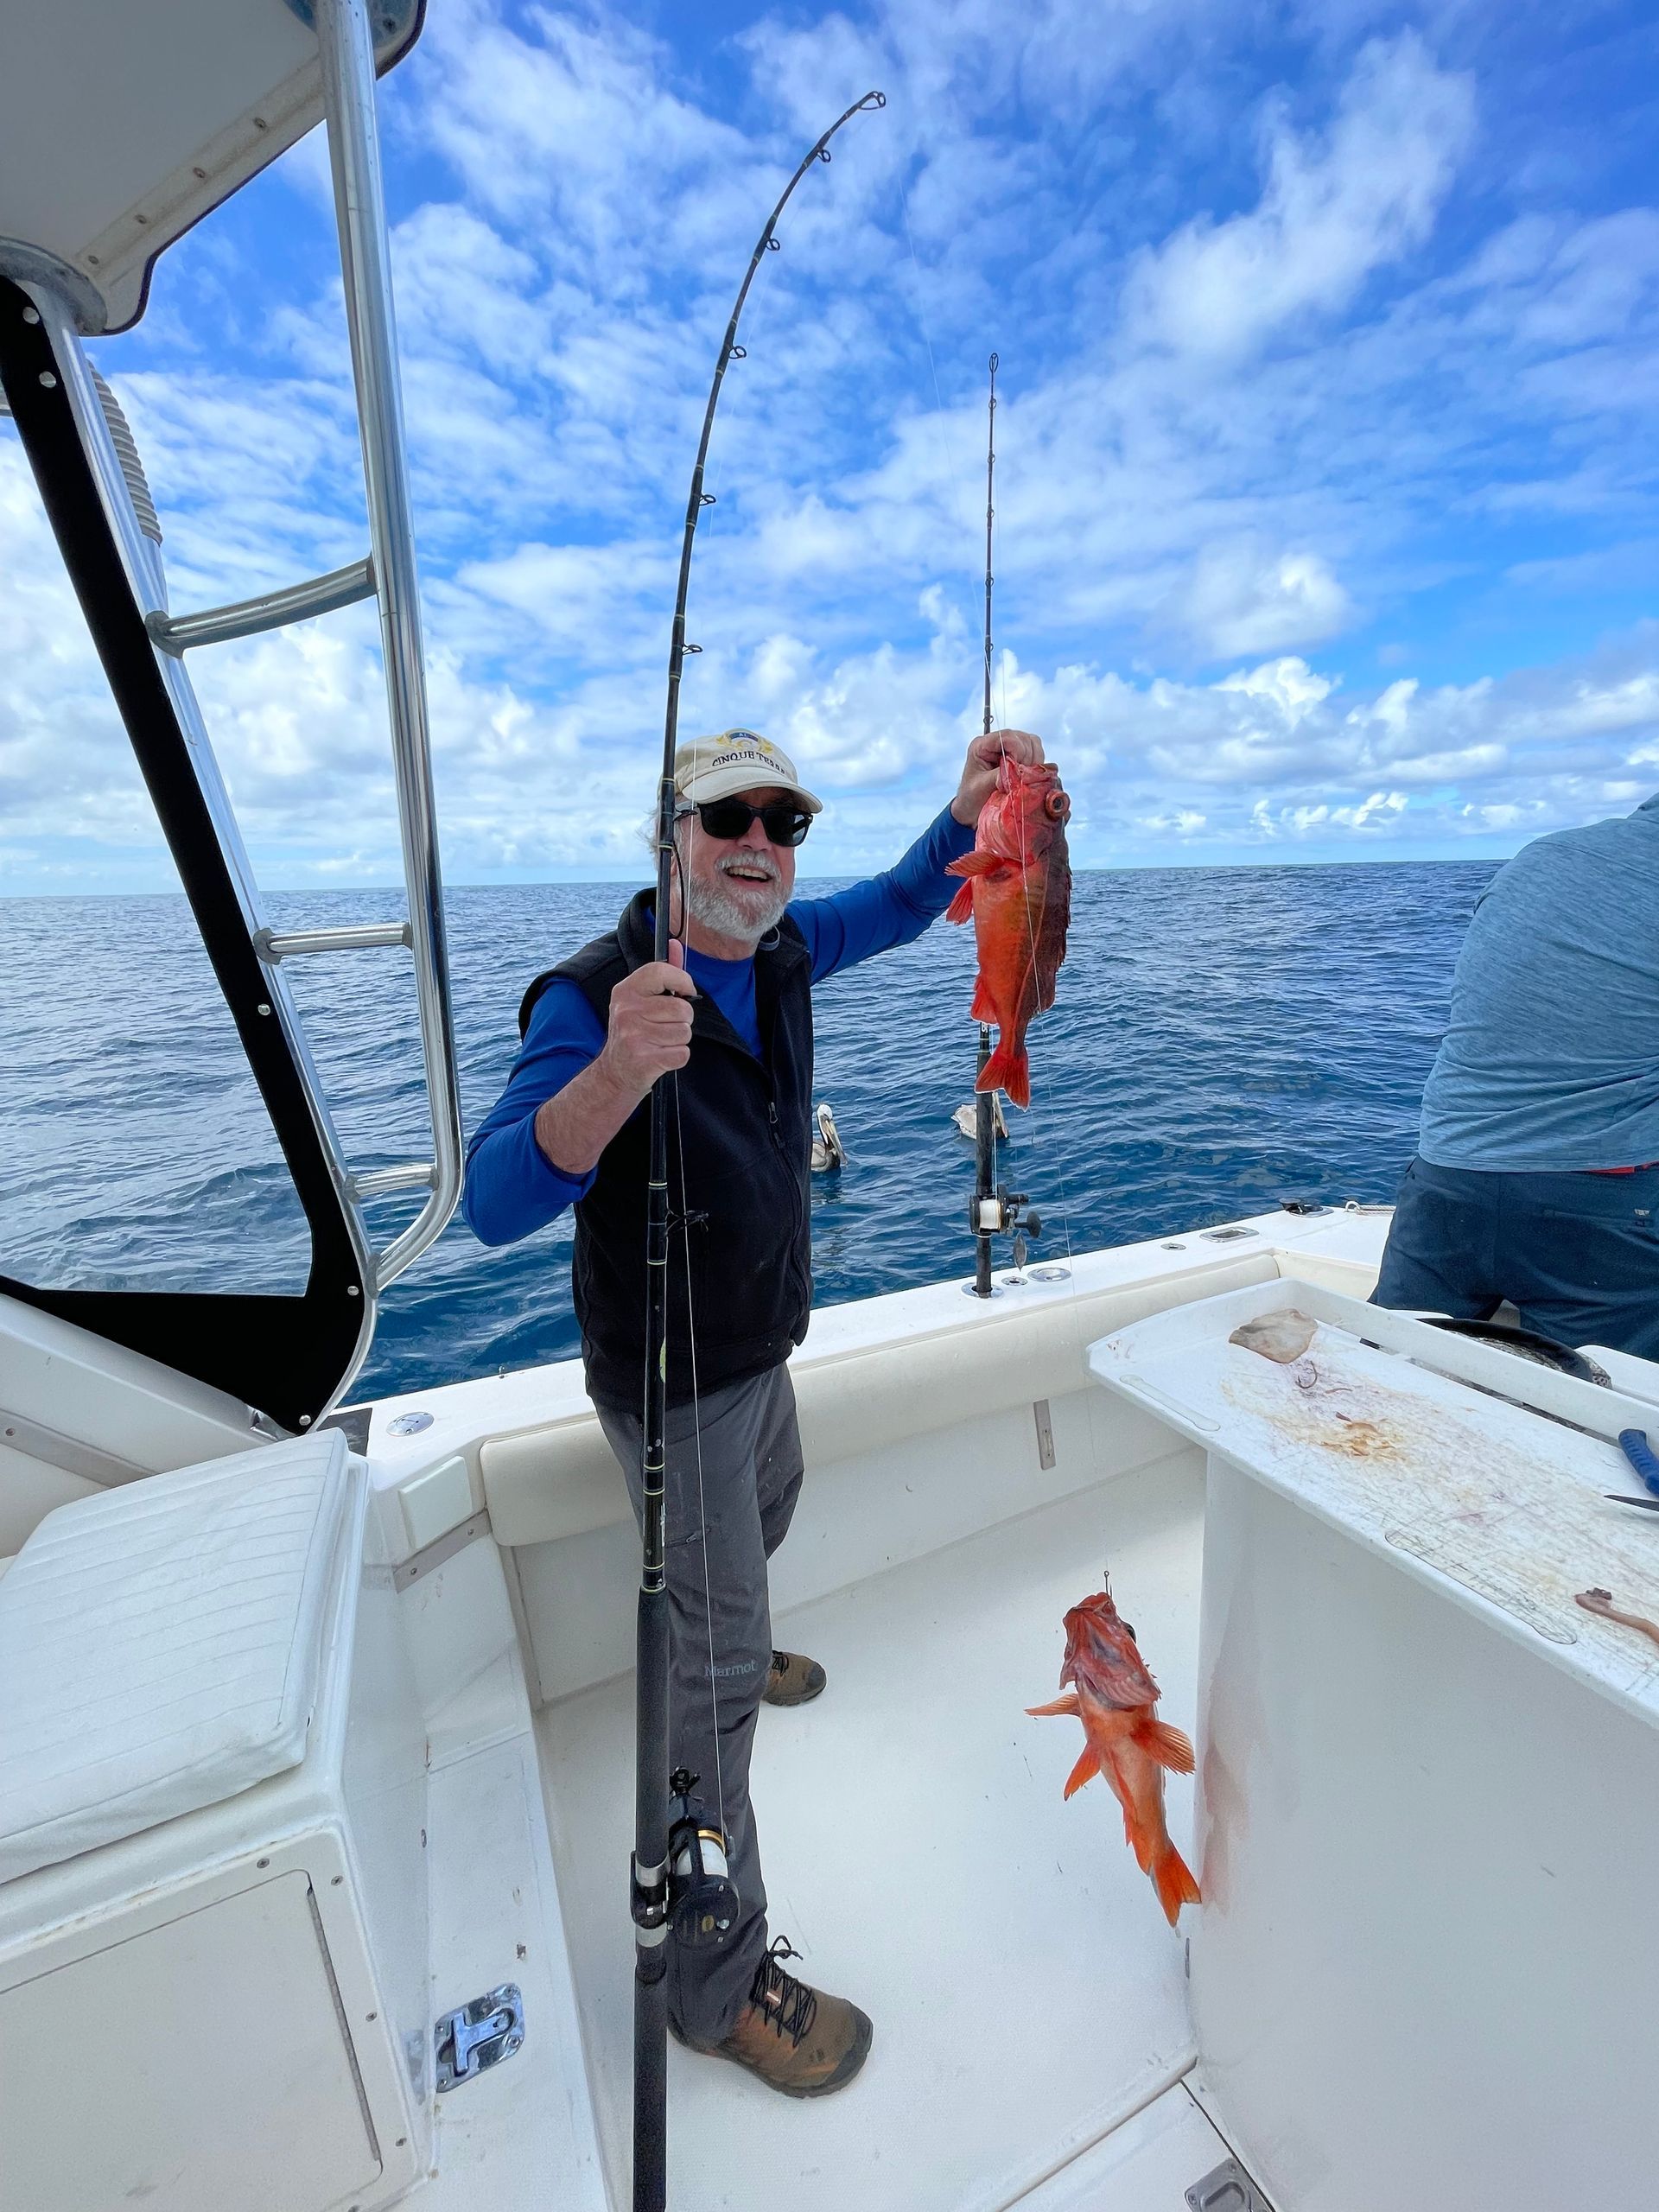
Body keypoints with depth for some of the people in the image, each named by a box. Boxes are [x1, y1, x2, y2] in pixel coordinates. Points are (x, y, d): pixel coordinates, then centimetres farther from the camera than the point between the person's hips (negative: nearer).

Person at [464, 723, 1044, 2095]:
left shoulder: (779, 949, -3)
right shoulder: (595, 997, -26)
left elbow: (900, 905, 10)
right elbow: (496, 1205, -35)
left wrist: (969, 806, -8)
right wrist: (620, 1069, -53)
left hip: (761, 1344, 8)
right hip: (678, 1380, -8)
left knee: (767, 1510, 33)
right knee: (715, 1681, 3)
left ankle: (723, 1645, 65)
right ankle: (719, 1981, 27)